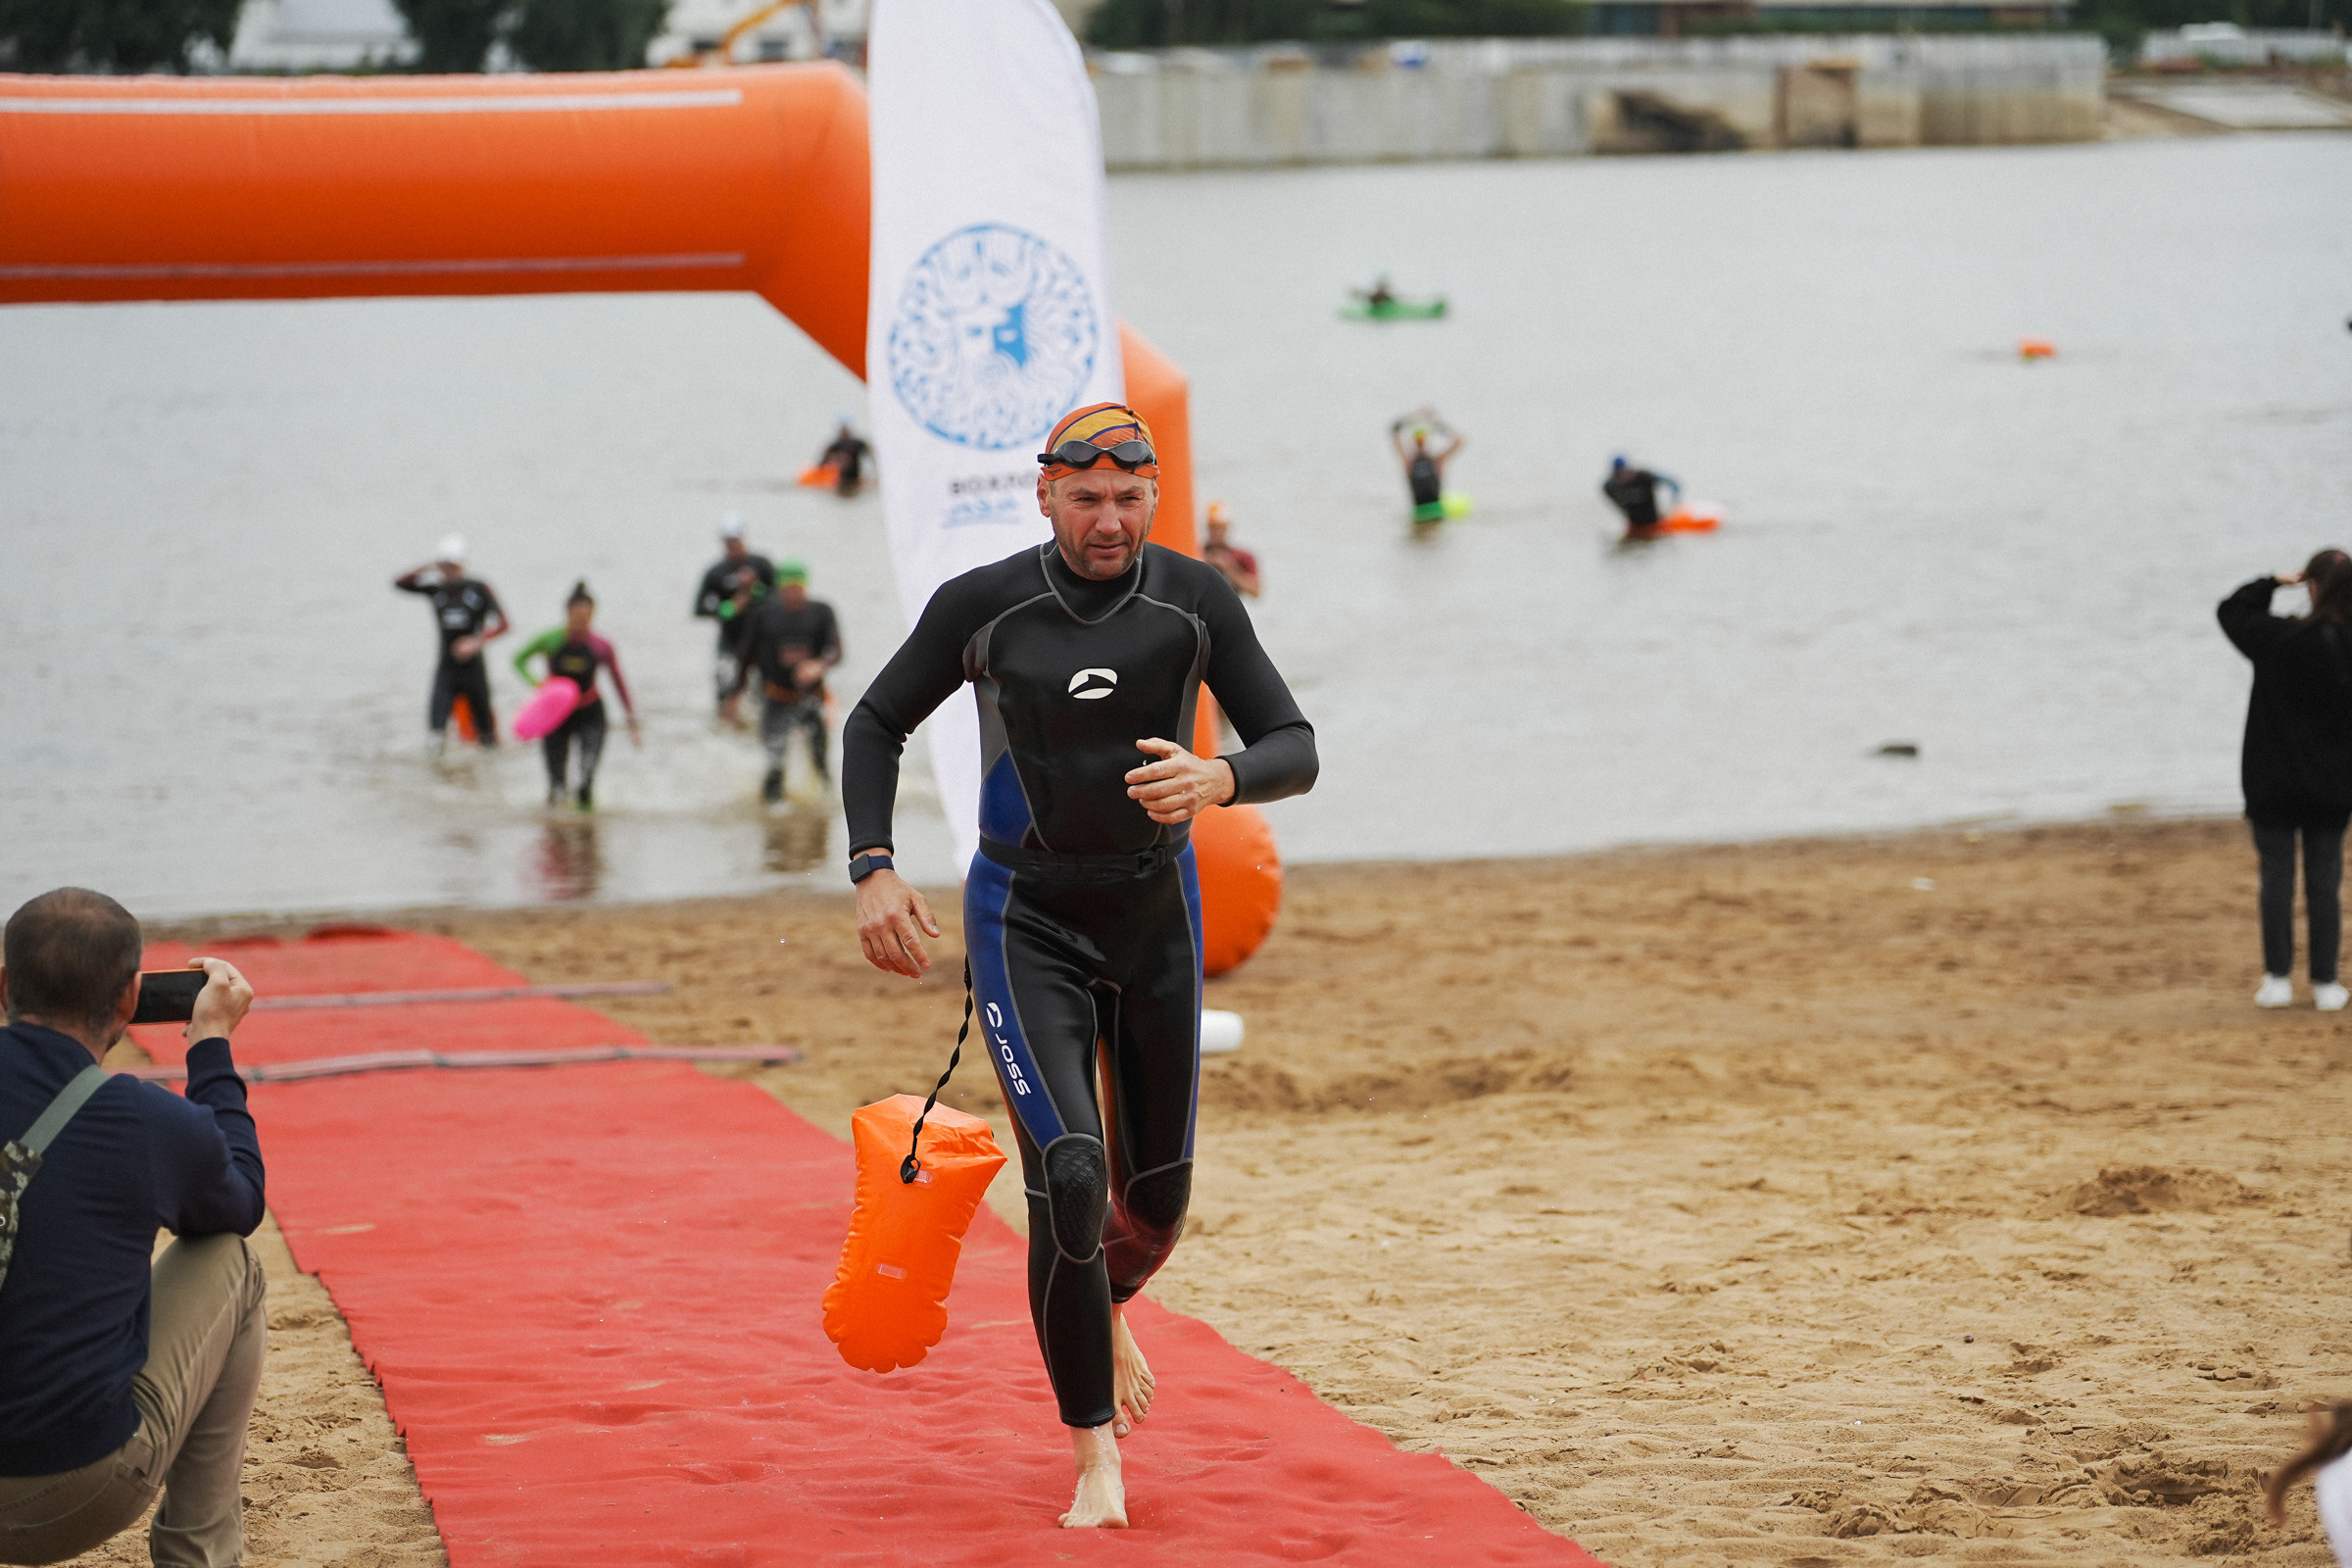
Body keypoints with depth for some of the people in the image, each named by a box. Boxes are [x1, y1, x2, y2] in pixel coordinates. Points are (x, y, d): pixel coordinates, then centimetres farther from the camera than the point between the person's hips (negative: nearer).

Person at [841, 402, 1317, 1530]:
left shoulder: (1196, 602, -6)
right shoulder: (980, 606, -9)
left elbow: (1295, 750, -5)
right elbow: (876, 724, 5)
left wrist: (1220, 780, -28)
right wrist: (873, 870, -9)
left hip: (1157, 912, 3)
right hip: (1026, 921, -3)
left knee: (1158, 1195, 12)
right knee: (1069, 1180, -18)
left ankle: (1102, 1311, 49)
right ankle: (1096, 1456, -6)